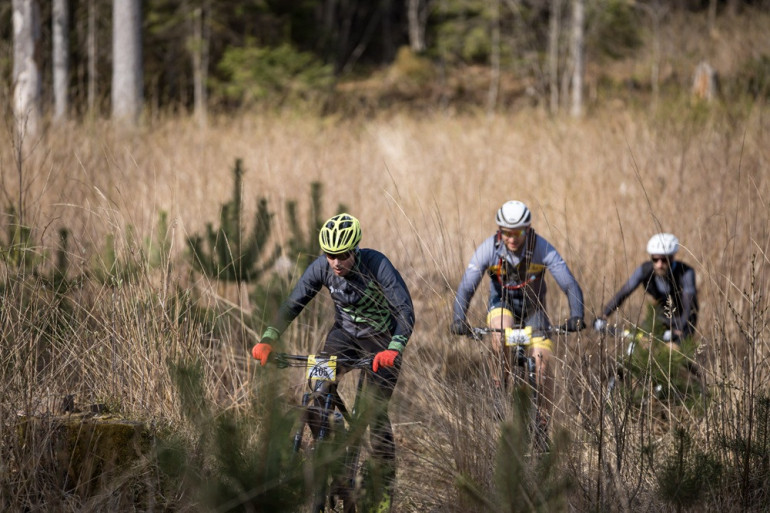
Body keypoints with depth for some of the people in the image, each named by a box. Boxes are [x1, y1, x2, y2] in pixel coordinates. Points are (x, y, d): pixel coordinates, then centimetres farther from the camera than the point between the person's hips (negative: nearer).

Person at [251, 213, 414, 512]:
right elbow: (293, 305, -15)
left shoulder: (377, 265, -30)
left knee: (376, 412, -9)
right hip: (344, 333, 4)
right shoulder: (321, 268, -18)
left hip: (381, 340, -4)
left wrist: (393, 350, -50)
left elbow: (405, 310, -34)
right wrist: (267, 341, -30)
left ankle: (386, 487, 4)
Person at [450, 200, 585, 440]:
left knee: (542, 366, -14)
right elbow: (466, 288, -24)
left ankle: (543, 426, 1)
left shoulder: (542, 249, -25)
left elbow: (570, 285, -27)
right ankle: (501, 386, -16)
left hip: (533, 308, 0)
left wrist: (576, 316, -44)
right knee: (500, 333, -36)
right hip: (502, 304, 0)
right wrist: (459, 319, -41)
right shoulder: (488, 249, -23)